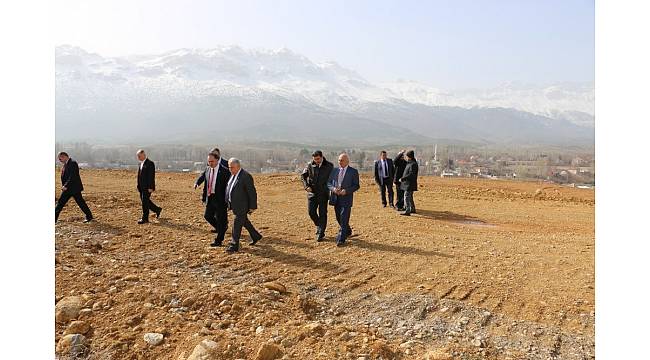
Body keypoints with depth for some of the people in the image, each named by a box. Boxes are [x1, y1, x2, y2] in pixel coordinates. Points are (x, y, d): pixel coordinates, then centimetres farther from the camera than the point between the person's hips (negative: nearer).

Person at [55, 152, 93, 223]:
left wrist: (65, 186, -23)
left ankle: (89, 216, 9)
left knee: (80, 202, -2)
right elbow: (63, 176, 18)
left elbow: (72, 177, -22)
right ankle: (54, 219, 14)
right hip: (67, 188, 9)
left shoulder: (73, 163, -15)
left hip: (74, 188, -9)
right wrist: (63, 186, 7)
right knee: (60, 202, 8)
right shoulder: (65, 165, 13)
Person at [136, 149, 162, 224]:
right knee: (144, 201, 12)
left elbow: (151, 176, -16)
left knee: (145, 202, -6)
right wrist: (138, 186, 15)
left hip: (147, 187, -9)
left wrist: (150, 187, -20)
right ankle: (157, 209, 28)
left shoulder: (150, 163, -12)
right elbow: (139, 176, 18)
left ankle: (145, 218, 2)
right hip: (141, 187, 9)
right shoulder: (141, 164, 15)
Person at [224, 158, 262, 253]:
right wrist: (229, 202, 19)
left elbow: (252, 192, -18)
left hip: (242, 206, -9)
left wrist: (252, 207, -16)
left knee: (237, 224, -5)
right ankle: (256, 236, 38)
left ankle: (234, 245, 3)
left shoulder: (246, 176, -20)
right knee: (244, 222, 21)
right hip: (235, 205, 9)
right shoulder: (232, 174, 7)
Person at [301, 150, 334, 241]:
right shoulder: (309, 165, 1)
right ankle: (319, 225, 27)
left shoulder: (329, 166, -3)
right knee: (311, 211, -1)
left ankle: (320, 234, 9)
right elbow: (303, 176, 7)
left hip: (323, 193, -2)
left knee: (322, 213, 0)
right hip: (312, 192, 2)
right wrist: (306, 186, -8)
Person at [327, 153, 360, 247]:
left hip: (346, 198, -5)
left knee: (344, 219, -9)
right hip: (335, 198, 5)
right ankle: (347, 232, 39)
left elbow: (356, 185, -4)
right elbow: (328, 183, 11)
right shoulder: (335, 171, 10)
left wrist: (346, 191, -18)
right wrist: (333, 189, -10)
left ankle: (341, 239, -4)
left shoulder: (353, 171, -2)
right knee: (339, 218, 15)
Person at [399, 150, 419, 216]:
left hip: (410, 184, -10)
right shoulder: (409, 163, 12)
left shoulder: (413, 164, -19)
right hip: (408, 183, 10)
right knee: (410, 196, 18)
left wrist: (402, 179, -24)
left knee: (407, 196, -12)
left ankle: (407, 211, -14)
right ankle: (412, 209, 29)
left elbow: (411, 174, -26)